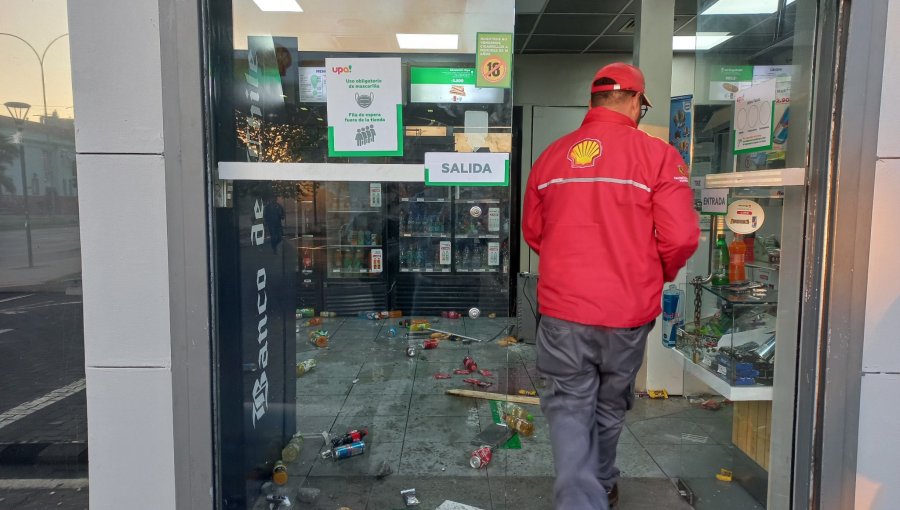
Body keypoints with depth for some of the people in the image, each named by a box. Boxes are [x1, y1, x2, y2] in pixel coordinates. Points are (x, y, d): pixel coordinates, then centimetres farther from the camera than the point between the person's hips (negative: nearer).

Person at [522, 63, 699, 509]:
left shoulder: (552, 156, 3)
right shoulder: (656, 154, -6)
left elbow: (532, 232, 12)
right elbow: (681, 238, -10)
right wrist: (659, 275, 12)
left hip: (563, 309, 0)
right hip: (629, 310, 0)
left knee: (569, 408, 10)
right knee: (610, 406, 21)